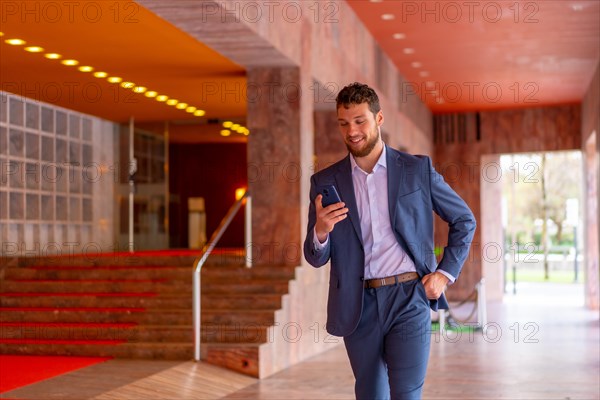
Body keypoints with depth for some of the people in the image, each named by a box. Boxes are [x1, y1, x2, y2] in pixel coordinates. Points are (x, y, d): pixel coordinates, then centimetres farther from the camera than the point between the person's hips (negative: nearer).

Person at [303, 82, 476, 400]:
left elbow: (464, 220, 11)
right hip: (358, 306, 2)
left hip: (408, 299, -2)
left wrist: (445, 273, 0)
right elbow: (316, 258, 3)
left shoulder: (418, 169, 2)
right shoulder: (325, 182, 4)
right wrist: (321, 230, -19)